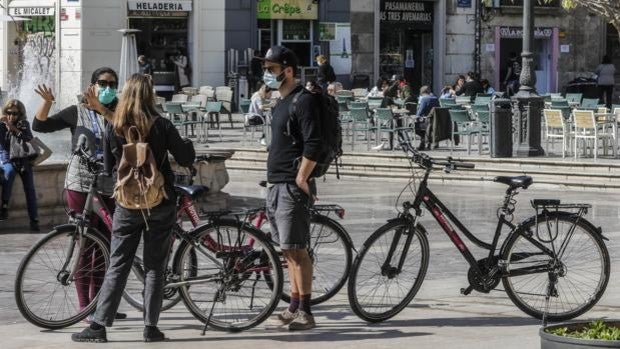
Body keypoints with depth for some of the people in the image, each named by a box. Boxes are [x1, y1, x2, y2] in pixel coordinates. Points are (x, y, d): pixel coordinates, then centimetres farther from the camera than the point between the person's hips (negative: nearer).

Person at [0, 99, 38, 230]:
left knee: (30, 189, -11)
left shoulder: (24, 124, 4)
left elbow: (28, 138, -13)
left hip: (23, 160, 2)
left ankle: (34, 220, -11)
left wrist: (13, 128, -22)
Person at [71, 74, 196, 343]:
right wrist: (188, 145, 17)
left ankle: (99, 326, 0)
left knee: (117, 267, 5)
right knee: (155, 267, 6)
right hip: (160, 203, -1)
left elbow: (108, 166, 6)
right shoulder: (161, 126, -7)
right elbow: (186, 159, -4)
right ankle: (151, 327, 5)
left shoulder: (113, 128, -2)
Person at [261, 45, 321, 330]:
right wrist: (277, 182, 18)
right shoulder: (281, 104, 17)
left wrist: (300, 181, -20)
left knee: (296, 250, -10)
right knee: (289, 251, 13)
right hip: (276, 186, 10)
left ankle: (305, 312, -9)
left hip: (292, 187, -10)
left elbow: (313, 146, -20)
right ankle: (295, 307, 19)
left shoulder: (303, 101, -12)